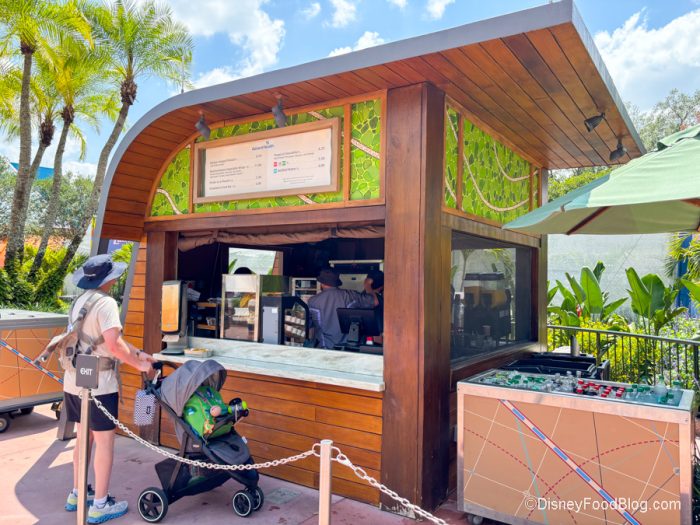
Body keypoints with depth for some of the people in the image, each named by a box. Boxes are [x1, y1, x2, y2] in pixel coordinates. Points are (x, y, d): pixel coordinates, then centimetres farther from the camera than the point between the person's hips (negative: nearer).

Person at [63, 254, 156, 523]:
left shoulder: (80, 301, 11)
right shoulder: (105, 302, -17)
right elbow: (113, 344, -25)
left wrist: (137, 352, 16)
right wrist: (139, 365, -12)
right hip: (98, 384, -9)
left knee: (84, 438, 20)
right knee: (104, 441, 2)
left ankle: (76, 495, 31)